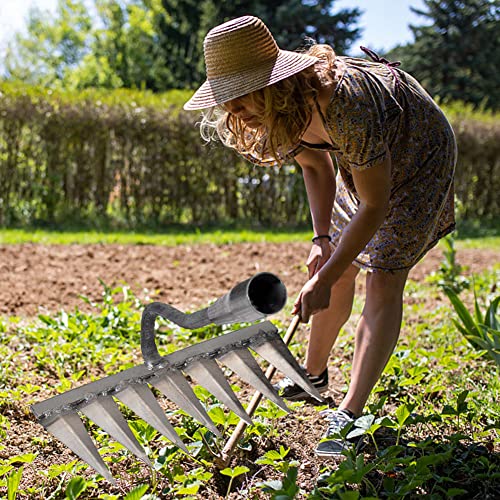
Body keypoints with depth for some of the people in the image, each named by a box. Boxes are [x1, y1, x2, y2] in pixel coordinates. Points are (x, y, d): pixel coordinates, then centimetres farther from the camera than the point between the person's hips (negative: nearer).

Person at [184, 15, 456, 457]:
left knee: (385, 279, -15)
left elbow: (375, 206, -33)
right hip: (361, 161, 7)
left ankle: (350, 413, -11)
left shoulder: (347, 108, -43)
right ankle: (313, 375, 29)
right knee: (339, 268, 11)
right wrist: (322, 237, -10)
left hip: (419, 159, -7)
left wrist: (324, 280, -29)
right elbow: (316, 165, 0)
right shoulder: (281, 110, -19)